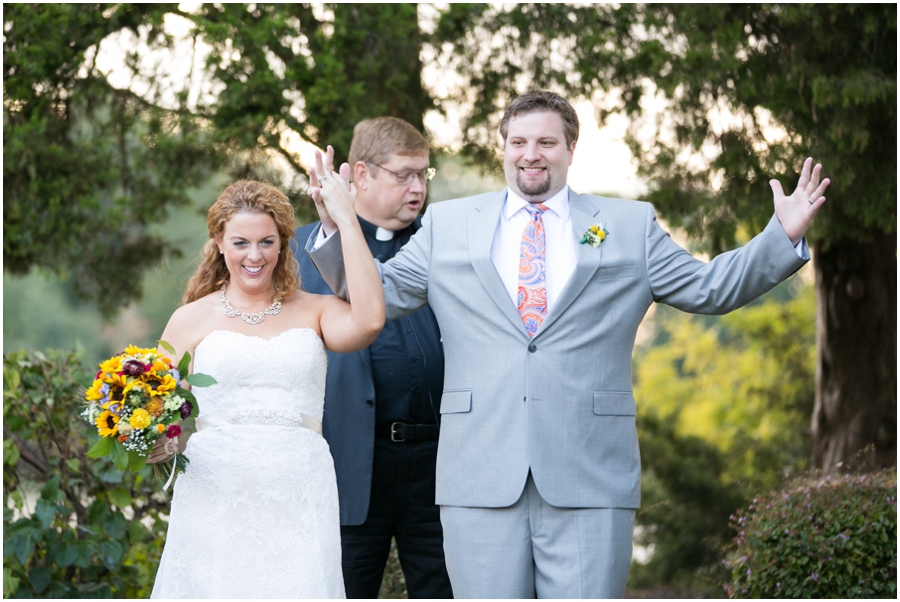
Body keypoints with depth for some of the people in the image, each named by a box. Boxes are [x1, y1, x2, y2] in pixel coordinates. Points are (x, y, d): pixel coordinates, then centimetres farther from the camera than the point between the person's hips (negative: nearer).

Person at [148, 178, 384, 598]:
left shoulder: (314, 313, 10)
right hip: (215, 504, 0)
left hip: (297, 505, 0)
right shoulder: (192, 320, 10)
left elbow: (369, 319, -12)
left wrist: (347, 220, -6)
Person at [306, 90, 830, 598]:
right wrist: (336, 228, -1)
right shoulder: (447, 225, 14)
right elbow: (377, 293, 15)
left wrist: (784, 237, -1)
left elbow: (709, 288, 11)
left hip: (589, 483, -1)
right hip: (481, 481, 1)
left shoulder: (631, 227, 13)